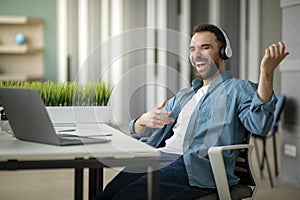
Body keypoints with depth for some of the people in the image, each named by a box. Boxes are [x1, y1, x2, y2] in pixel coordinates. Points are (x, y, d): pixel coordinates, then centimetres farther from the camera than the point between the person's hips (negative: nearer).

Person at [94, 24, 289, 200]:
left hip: (198, 166, -6)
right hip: (161, 156, 7)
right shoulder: (184, 95, 32)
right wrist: (144, 120, 4)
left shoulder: (237, 88, 11)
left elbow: (258, 124, -11)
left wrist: (267, 73, -24)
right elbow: (137, 130, 30)